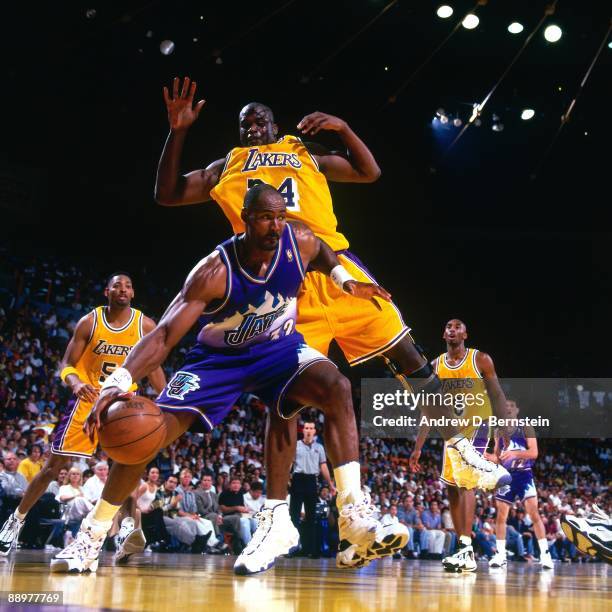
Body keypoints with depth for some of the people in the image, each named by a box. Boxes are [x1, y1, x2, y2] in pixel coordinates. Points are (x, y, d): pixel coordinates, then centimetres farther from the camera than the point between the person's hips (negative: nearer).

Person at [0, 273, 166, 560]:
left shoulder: (146, 326, -6)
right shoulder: (89, 322, -9)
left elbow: (153, 368, 1)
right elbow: (67, 364, -6)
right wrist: (75, 383, -29)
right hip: (89, 399, -1)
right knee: (55, 464, 2)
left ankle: (130, 527, -6)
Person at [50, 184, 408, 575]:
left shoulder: (301, 242, -19)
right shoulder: (215, 272, -30)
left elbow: (324, 252, 11)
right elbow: (165, 334, -35)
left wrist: (346, 281, -5)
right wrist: (119, 381, -49)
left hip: (278, 347, 2)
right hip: (219, 356, -2)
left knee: (336, 388, -28)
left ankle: (355, 518, -30)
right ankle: (91, 537, 7)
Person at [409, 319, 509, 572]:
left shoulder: (481, 360, -7)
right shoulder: (435, 366, 4)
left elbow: (497, 396, -5)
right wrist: (418, 447, 4)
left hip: (476, 427, -5)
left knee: (464, 481, -21)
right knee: (451, 488, 5)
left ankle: (466, 548, -24)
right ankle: (465, 551, 15)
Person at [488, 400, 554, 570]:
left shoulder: (526, 428, -3)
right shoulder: (499, 431, 11)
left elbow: (534, 453, -13)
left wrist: (515, 453, -28)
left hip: (524, 474, -4)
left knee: (534, 513, -12)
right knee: (501, 515, 1)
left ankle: (545, 554, -8)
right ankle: (500, 555, 9)